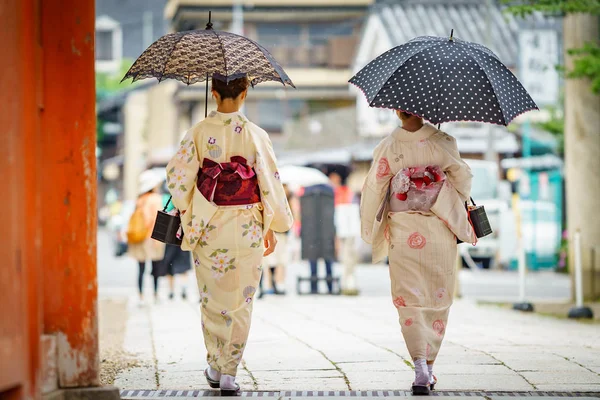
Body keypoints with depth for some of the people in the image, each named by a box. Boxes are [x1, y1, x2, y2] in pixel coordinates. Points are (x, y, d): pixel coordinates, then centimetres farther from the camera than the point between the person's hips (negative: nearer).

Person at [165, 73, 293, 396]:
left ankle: (215, 366, 22)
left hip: (208, 227, 1)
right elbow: (270, 184, -5)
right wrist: (273, 227, 6)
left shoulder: (198, 133, -5)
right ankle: (229, 372, 4)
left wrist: (187, 216, 8)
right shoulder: (255, 136, -7)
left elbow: (178, 178, -8)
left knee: (212, 299, 16)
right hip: (246, 229, -1)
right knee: (240, 302, 6)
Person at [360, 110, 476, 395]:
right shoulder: (443, 142, -4)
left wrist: (369, 230, 12)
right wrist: (457, 213, 21)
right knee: (438, 298, 10)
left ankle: (420, 366, -14)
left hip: (402, 230, 0)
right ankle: (428, 366, 13)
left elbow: (373, 189, 0)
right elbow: (462, 178, 3)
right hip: (439, 231, 0)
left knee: (409, 299, 2)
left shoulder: (387, 147, -3)